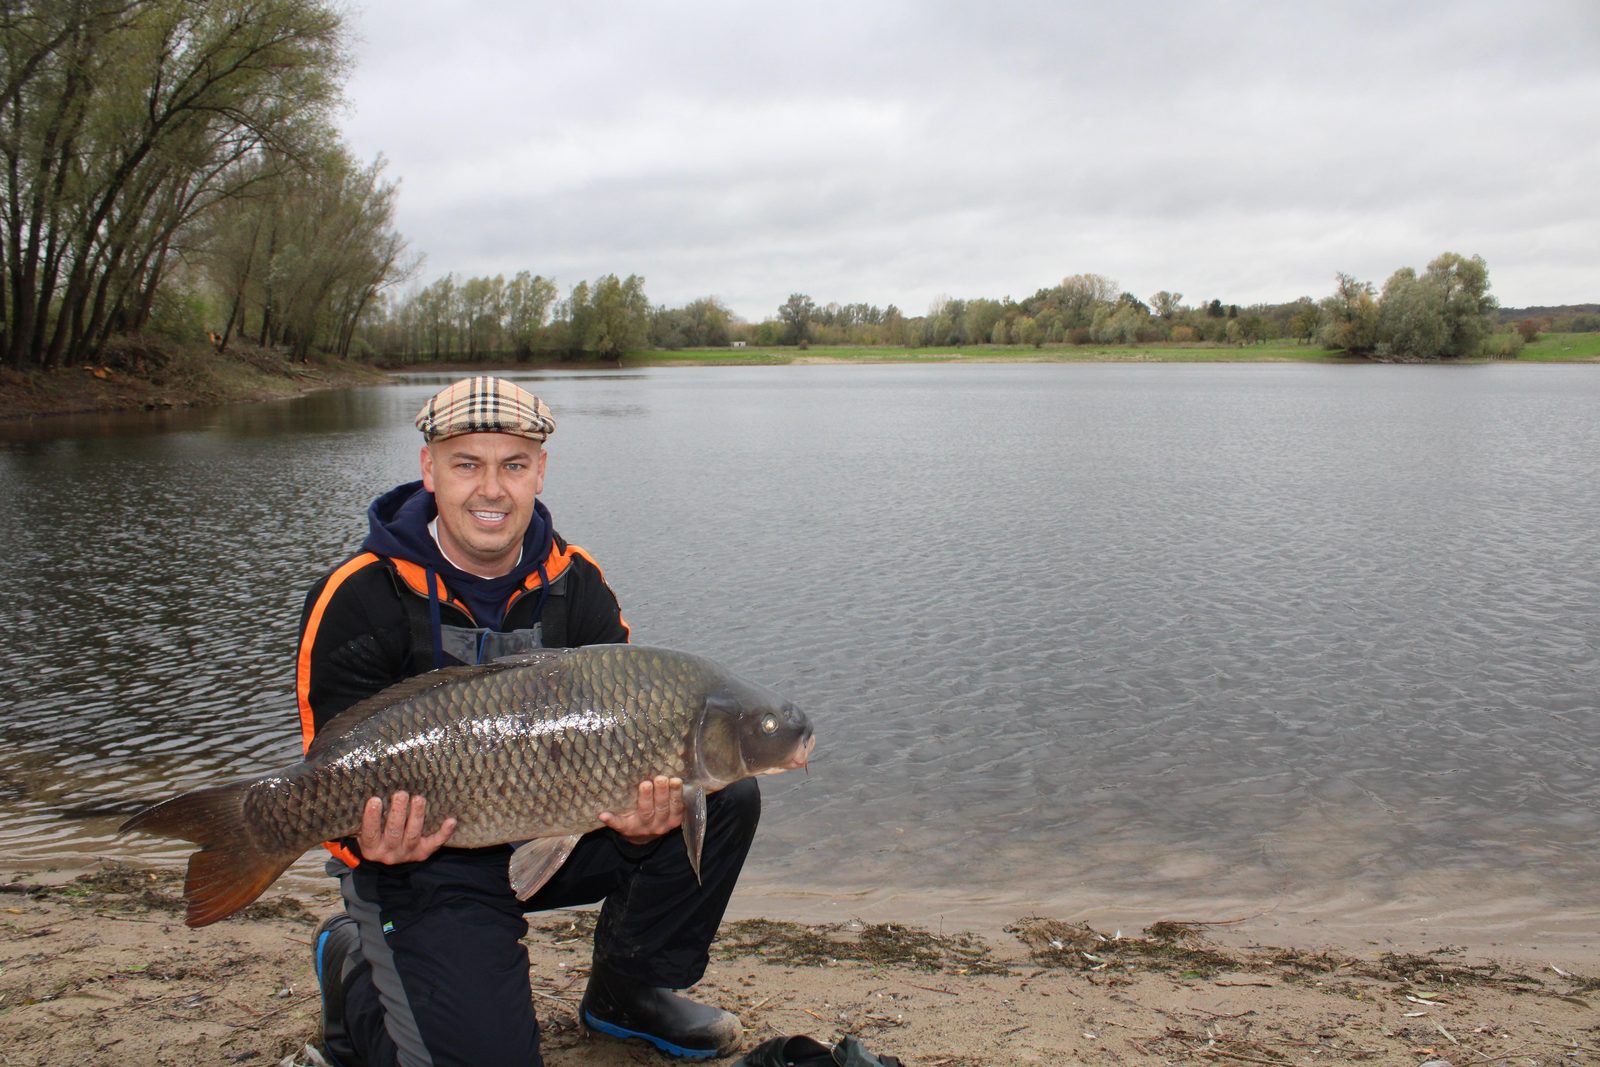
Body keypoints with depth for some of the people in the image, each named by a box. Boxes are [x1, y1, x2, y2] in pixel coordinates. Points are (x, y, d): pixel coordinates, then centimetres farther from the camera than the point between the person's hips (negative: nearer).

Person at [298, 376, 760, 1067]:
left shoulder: (576, 585, -3)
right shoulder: (358, 601, -14)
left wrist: (642, 816, -28)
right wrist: (374, 844, -35)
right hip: (424, 858, -4)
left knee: (725, 797, -12)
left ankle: (628, 991, 9)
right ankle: (353, 967, 11)